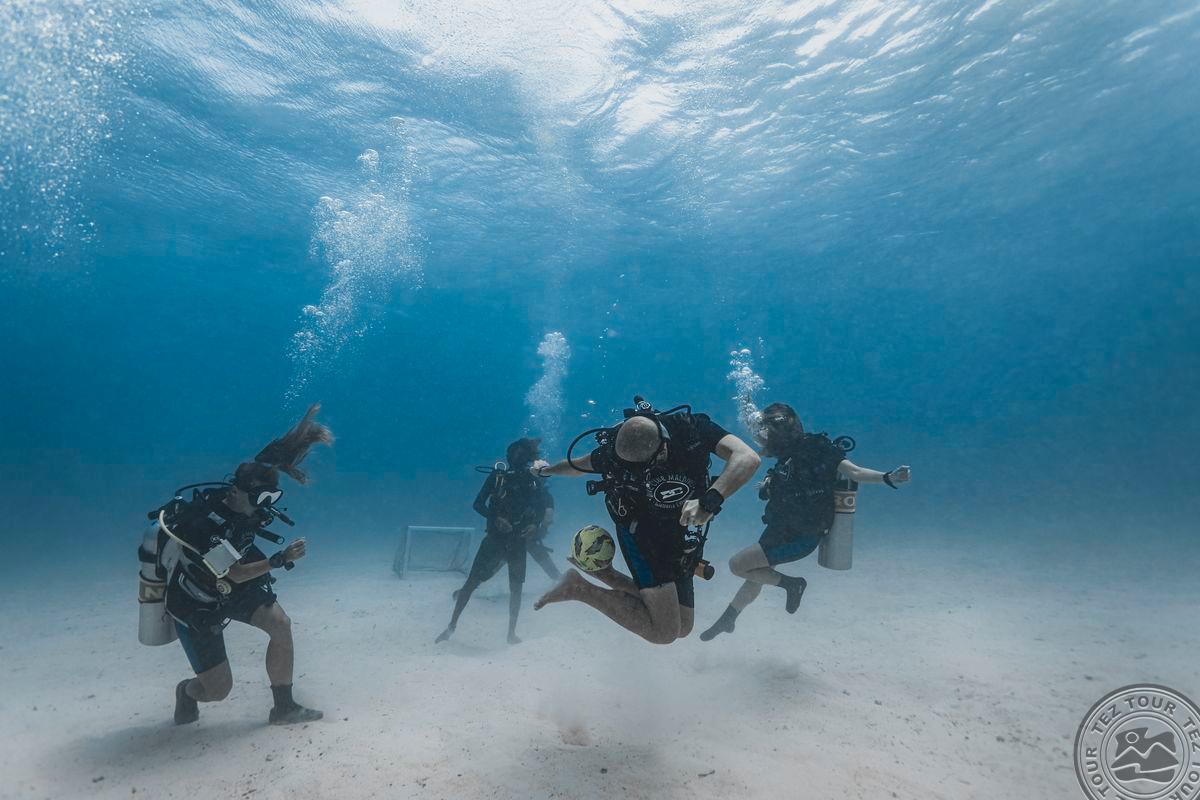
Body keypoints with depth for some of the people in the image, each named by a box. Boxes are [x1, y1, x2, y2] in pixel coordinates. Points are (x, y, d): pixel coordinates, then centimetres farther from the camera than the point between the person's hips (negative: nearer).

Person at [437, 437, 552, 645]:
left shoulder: (535, 482, -1)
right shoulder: (498, 476, -7)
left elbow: (543, 511, 6)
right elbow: (477, 504, -7)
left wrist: (535, 525, -15)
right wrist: (495, 518, -24)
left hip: (519, 542, 2)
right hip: (495, 538, -2)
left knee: (516, 588, 5)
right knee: (472, 581, -1)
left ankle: (512, 632, 20)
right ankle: (452, 625, 14)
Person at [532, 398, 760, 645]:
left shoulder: (692, 429, -19)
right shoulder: (616, 448, -18)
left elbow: (748, 458, -34)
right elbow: (578, 465, 5)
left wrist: (709, 501, -51)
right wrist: (545, 470, 24)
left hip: (680, 545, 4)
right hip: (641, 533, -4)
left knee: (682, 628, 12)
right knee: (664, 631, -17)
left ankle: (605, 574, 17)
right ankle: (579, 587, -5)